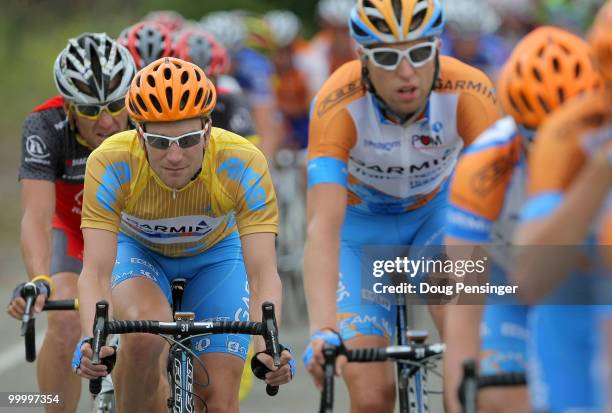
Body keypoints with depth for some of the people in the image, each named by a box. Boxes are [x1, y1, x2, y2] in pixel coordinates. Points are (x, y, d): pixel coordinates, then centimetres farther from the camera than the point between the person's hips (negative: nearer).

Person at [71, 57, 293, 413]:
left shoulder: (243, 163, -34)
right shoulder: (111, 163, -35)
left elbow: (263, 271, -39)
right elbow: (96, 270, -39)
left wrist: (267, 346, -56)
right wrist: (91, 341, -57)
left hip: (214, 254, 1)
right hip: (138, 249, -1)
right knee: (145, 333, -34)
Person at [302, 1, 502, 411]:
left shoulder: (469, 93, -31)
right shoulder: (338, 105, -34)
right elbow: (323, 226, -42)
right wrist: (322, 331, -56)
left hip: (437, 211, 1)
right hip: (362, 224, -1)